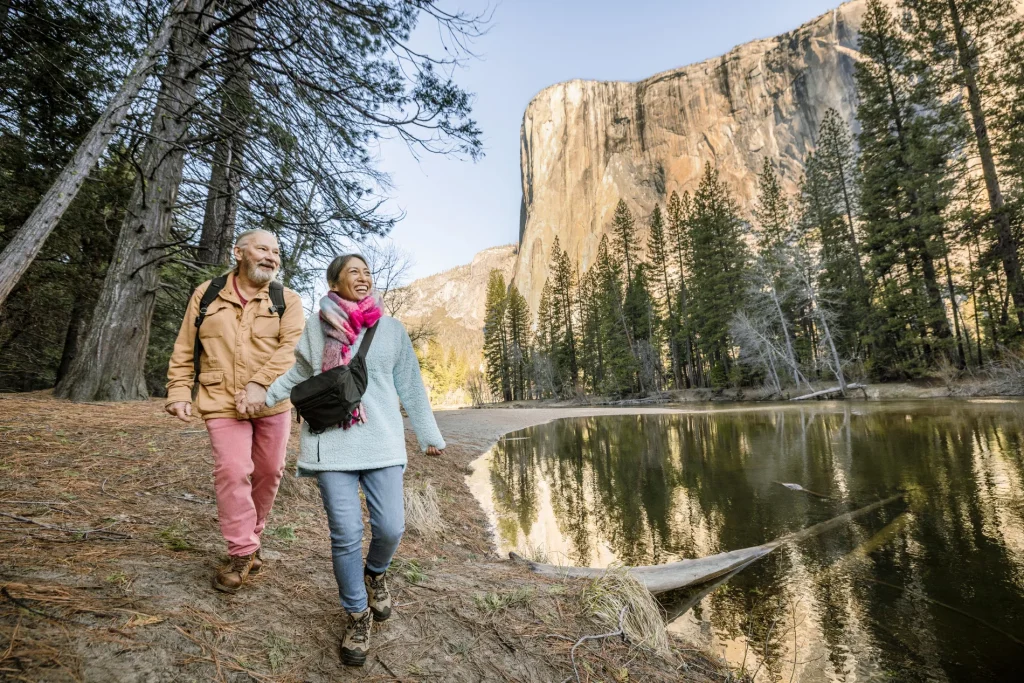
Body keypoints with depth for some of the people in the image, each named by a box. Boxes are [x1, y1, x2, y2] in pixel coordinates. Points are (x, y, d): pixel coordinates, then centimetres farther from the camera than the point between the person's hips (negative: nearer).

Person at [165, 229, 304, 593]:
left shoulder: (288, 301, 0)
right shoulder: (207, 294, 5)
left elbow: (291, 346, -15)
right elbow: (184, 350, 10)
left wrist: (259, 384, -26)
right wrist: (179, 391, 2)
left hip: (273, 404, 1)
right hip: (222, 402, -1)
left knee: (269, 471, 10)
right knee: (232, 471, -11)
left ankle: (251, 536, 34)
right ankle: (242, 552, 6)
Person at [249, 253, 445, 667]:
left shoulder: (391, 329, 6)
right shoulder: (316, 327, 4)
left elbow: (410, 386, 10)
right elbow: (298, 374, 18)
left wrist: (428, 436, 13)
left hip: (381, 442, 1)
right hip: (332, 444, 0)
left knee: (390, 527, -1)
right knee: (345, 533, 0)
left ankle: (375, 573, 35)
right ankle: (357, 614, 24)